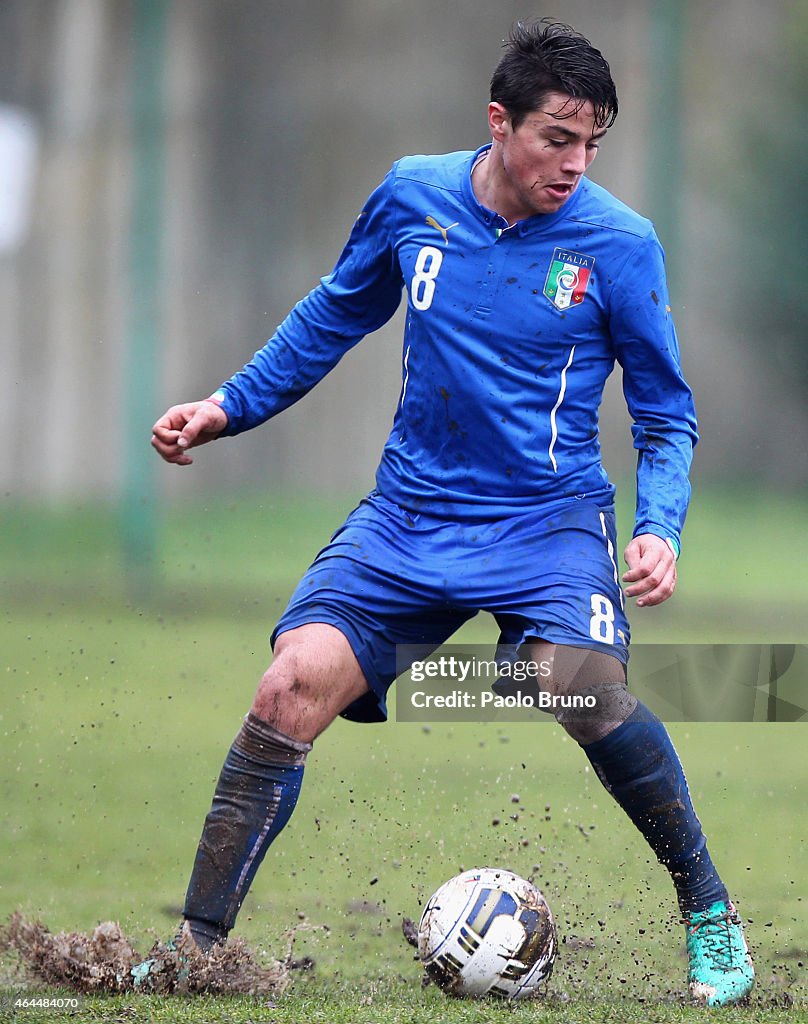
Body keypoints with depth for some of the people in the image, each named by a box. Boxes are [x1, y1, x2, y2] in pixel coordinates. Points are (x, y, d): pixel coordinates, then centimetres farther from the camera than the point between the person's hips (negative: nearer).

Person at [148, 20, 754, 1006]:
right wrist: (229, 405, 14)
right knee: (296, 682, -18)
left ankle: (709, 912, -7)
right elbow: (337, 311, 19)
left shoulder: (619, 242, -7)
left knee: (586, 691, -30)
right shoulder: (411, 196, 0)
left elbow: (665, 414, 2)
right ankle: (196, 947, -9)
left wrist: (659, 528, -15)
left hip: (548, 518, -3)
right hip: (409, 513, 3)